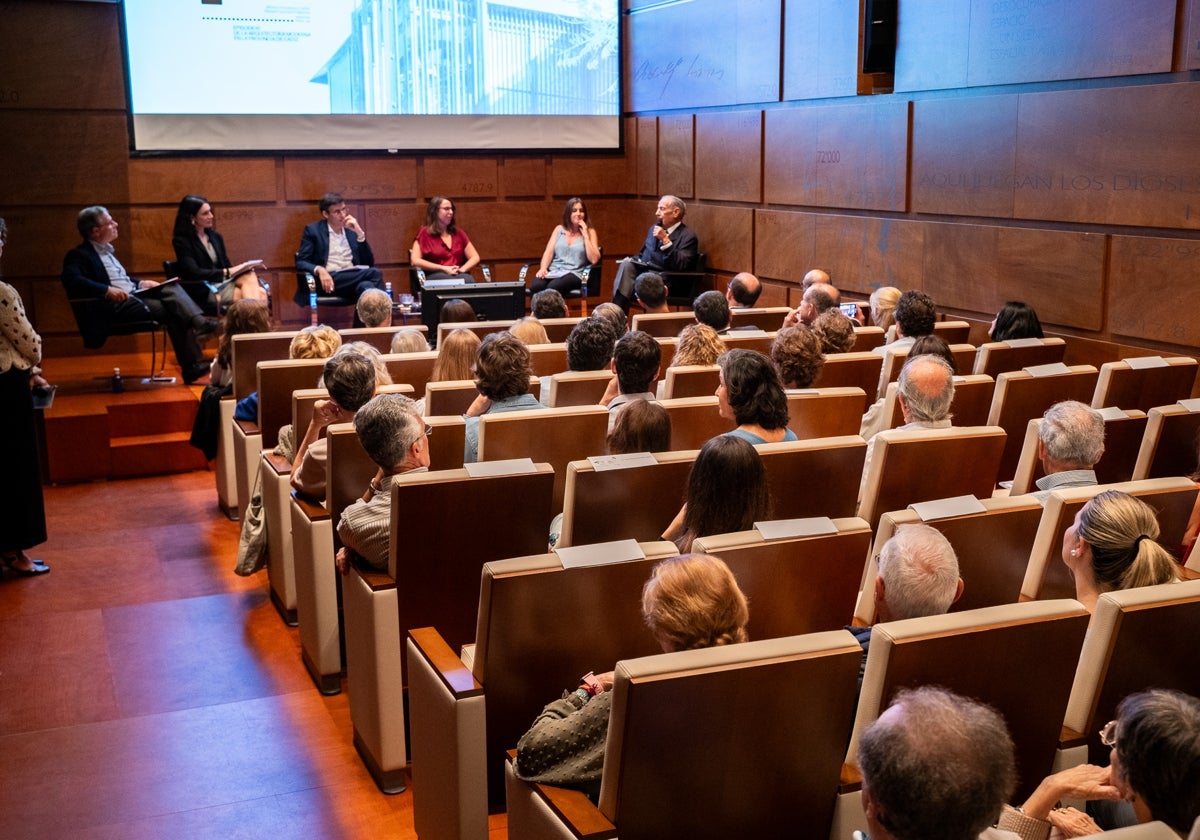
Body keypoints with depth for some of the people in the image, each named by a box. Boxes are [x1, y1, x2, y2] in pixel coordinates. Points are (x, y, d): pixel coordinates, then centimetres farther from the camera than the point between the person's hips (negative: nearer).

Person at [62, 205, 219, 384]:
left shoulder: (107, 250, 25)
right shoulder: (78, 255, -3)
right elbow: (72, 281, -22)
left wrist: (140, 283, 15)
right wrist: (107, 290, -31)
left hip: (134, 295, 8)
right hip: (116, 305, -8)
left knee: (171, 287, -18)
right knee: (171, 311, -25)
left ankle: (200, 323, -39)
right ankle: (192, 366, -25)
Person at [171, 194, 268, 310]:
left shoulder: (216, 237, 18)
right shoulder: (181, 242, -2)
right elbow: (194, 273, -14)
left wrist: (241, 268, -8)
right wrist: (227, 272, -18)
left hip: (224, 283, 6)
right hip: (204, 293, -6)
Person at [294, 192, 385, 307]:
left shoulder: (352, 229, 19)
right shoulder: (313, 230, 8)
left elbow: (369, 263, 12)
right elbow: (301, 262, 0)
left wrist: (360, 233, 1)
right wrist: (319, 270, -22)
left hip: (353, 279, 4)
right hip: (329, 280, -4)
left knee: (366, 286, -36)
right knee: (374, 273, -30)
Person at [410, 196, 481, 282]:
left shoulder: (458, 232, 21)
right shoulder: (424, 233, 9)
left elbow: (475, 257, 17)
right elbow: (415, 261, -3)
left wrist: (462, 269, -5)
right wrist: (443, 268, -10)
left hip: (458, 275, 3)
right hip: (434, 276, -3)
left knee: (468, 280, -37)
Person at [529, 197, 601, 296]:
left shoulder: (589, 232, 8)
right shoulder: (559, 229, 17)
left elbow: (594, 260, -5)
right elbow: (549, 252, 8)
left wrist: (585, 235, -6)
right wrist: (543, 268, -11)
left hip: (575, 274, -3)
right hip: (553, 271, 3)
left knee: (552, 287, -37)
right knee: (536, 286, -33)